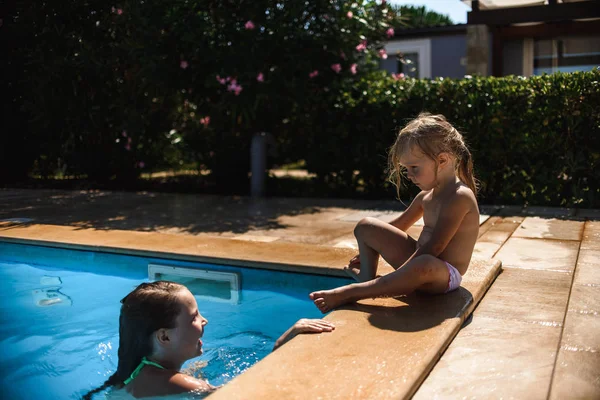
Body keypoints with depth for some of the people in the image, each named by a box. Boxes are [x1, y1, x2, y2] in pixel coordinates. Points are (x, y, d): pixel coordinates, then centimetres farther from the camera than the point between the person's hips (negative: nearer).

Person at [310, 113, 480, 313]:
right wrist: (370, 249, 25)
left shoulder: (460, 197, -20)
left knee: (425, 265, -47)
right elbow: (401, 223, 24)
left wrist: (396, 277, -28)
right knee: (366, 226, 8)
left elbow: (433, 247, -28)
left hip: (444, 274, -9)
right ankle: (367, 280, -8)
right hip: (418, 259, 9)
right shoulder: (426, 195, 8)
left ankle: (348, 293, -42)